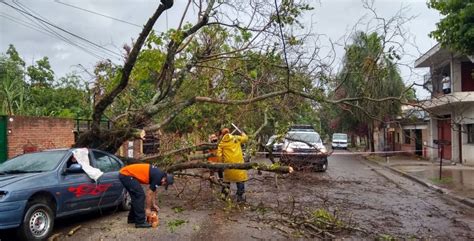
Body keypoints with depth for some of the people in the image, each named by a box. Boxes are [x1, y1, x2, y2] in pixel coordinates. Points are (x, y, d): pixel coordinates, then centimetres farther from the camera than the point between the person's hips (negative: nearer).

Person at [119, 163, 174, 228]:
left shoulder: (157, 174, 12)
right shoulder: (158, 177, -15)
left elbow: (153, 191, 23)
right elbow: (149, 194, -10)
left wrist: (153, 204, 25)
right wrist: (147, 208, 1)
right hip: (126, 175, -10)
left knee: (136, 196, 17)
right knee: (140, 196, -8)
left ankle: (132, 218, 28)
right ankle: (140, 222, -4)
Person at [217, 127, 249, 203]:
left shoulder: (221, 143, 5)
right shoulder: (236, 138, 4)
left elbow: (219, 155, -1)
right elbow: (245, 138, 18)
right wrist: (243, 134, 39)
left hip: (228, 163, 2)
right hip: (238, 162, -2)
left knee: (227, 179, 19)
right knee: (240, 179, 6)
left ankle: (224, 195, 25)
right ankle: (240, 196, 7)